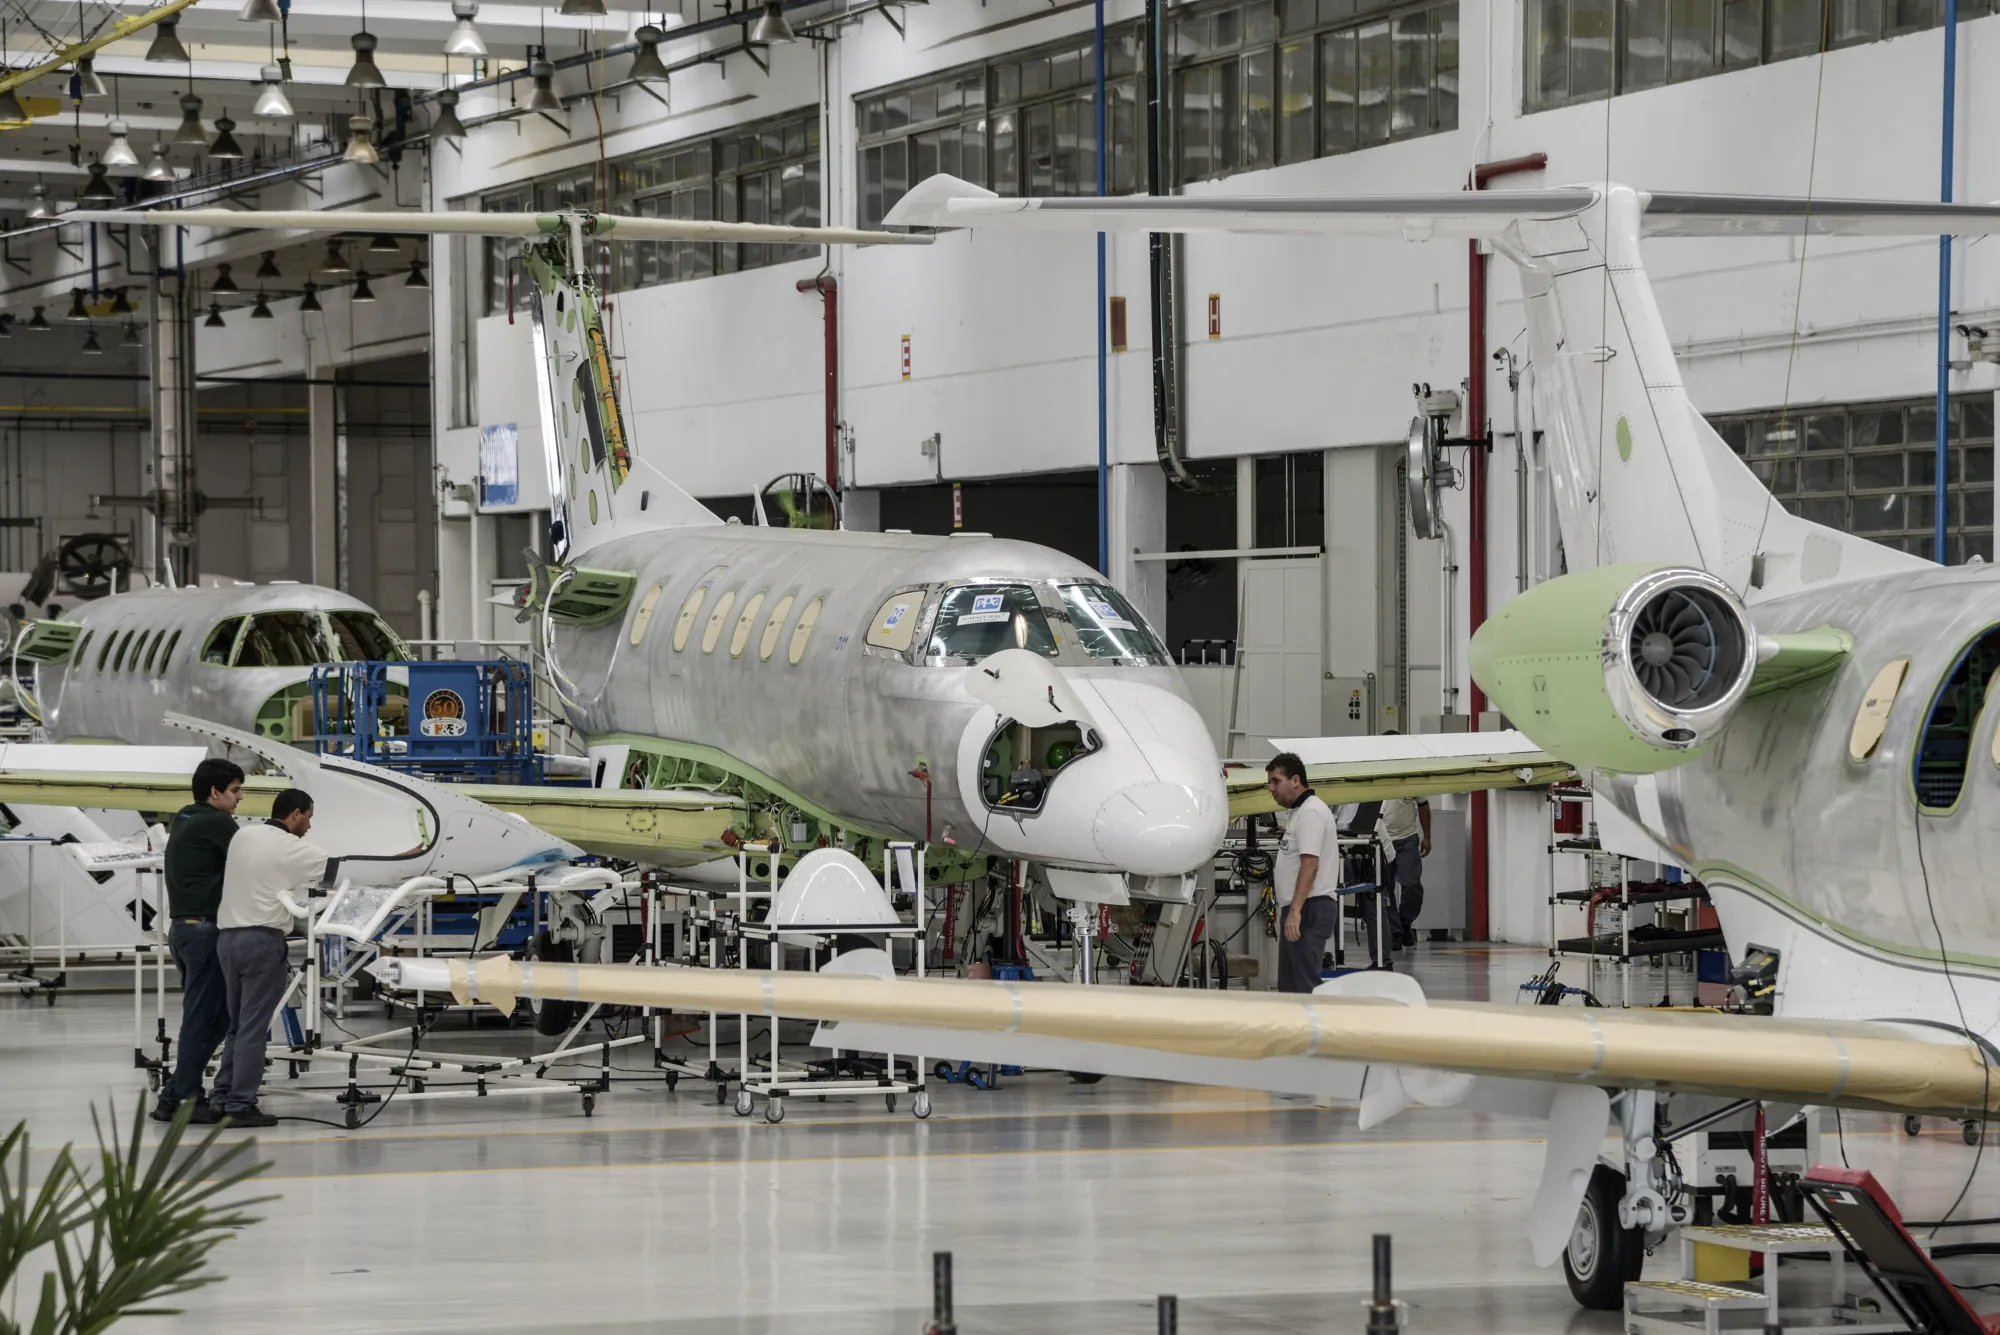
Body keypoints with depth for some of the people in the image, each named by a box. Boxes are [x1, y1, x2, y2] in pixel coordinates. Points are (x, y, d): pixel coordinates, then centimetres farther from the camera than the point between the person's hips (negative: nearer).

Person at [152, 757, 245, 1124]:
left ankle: (173, 1095, 11)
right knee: (203, 1018, -4)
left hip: (182, 926, 9)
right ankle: (187, 1100, -1)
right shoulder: (217, 823, -10)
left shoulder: (183, 821, 17)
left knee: (207, 1016, 13)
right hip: (204, 929, -9)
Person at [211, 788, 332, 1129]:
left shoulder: (244, 836, 11)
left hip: (228, 936, 7)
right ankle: (240, 1106, -5)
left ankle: (222, 1097, 14)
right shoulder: (291, 848, -8)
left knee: (238, 1024, 15)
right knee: (254, 1027, -5)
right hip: (262, 940, -7)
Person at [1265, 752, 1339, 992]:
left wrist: (1295, 911, -28)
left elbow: (1310, 864, -22)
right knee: (1288, 984, 13)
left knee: (1303, 982, -14)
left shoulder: (1310, 812, -13)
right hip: (1297, 910, 11)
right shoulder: (1296, 812, 21)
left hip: (1309, 909, -11)